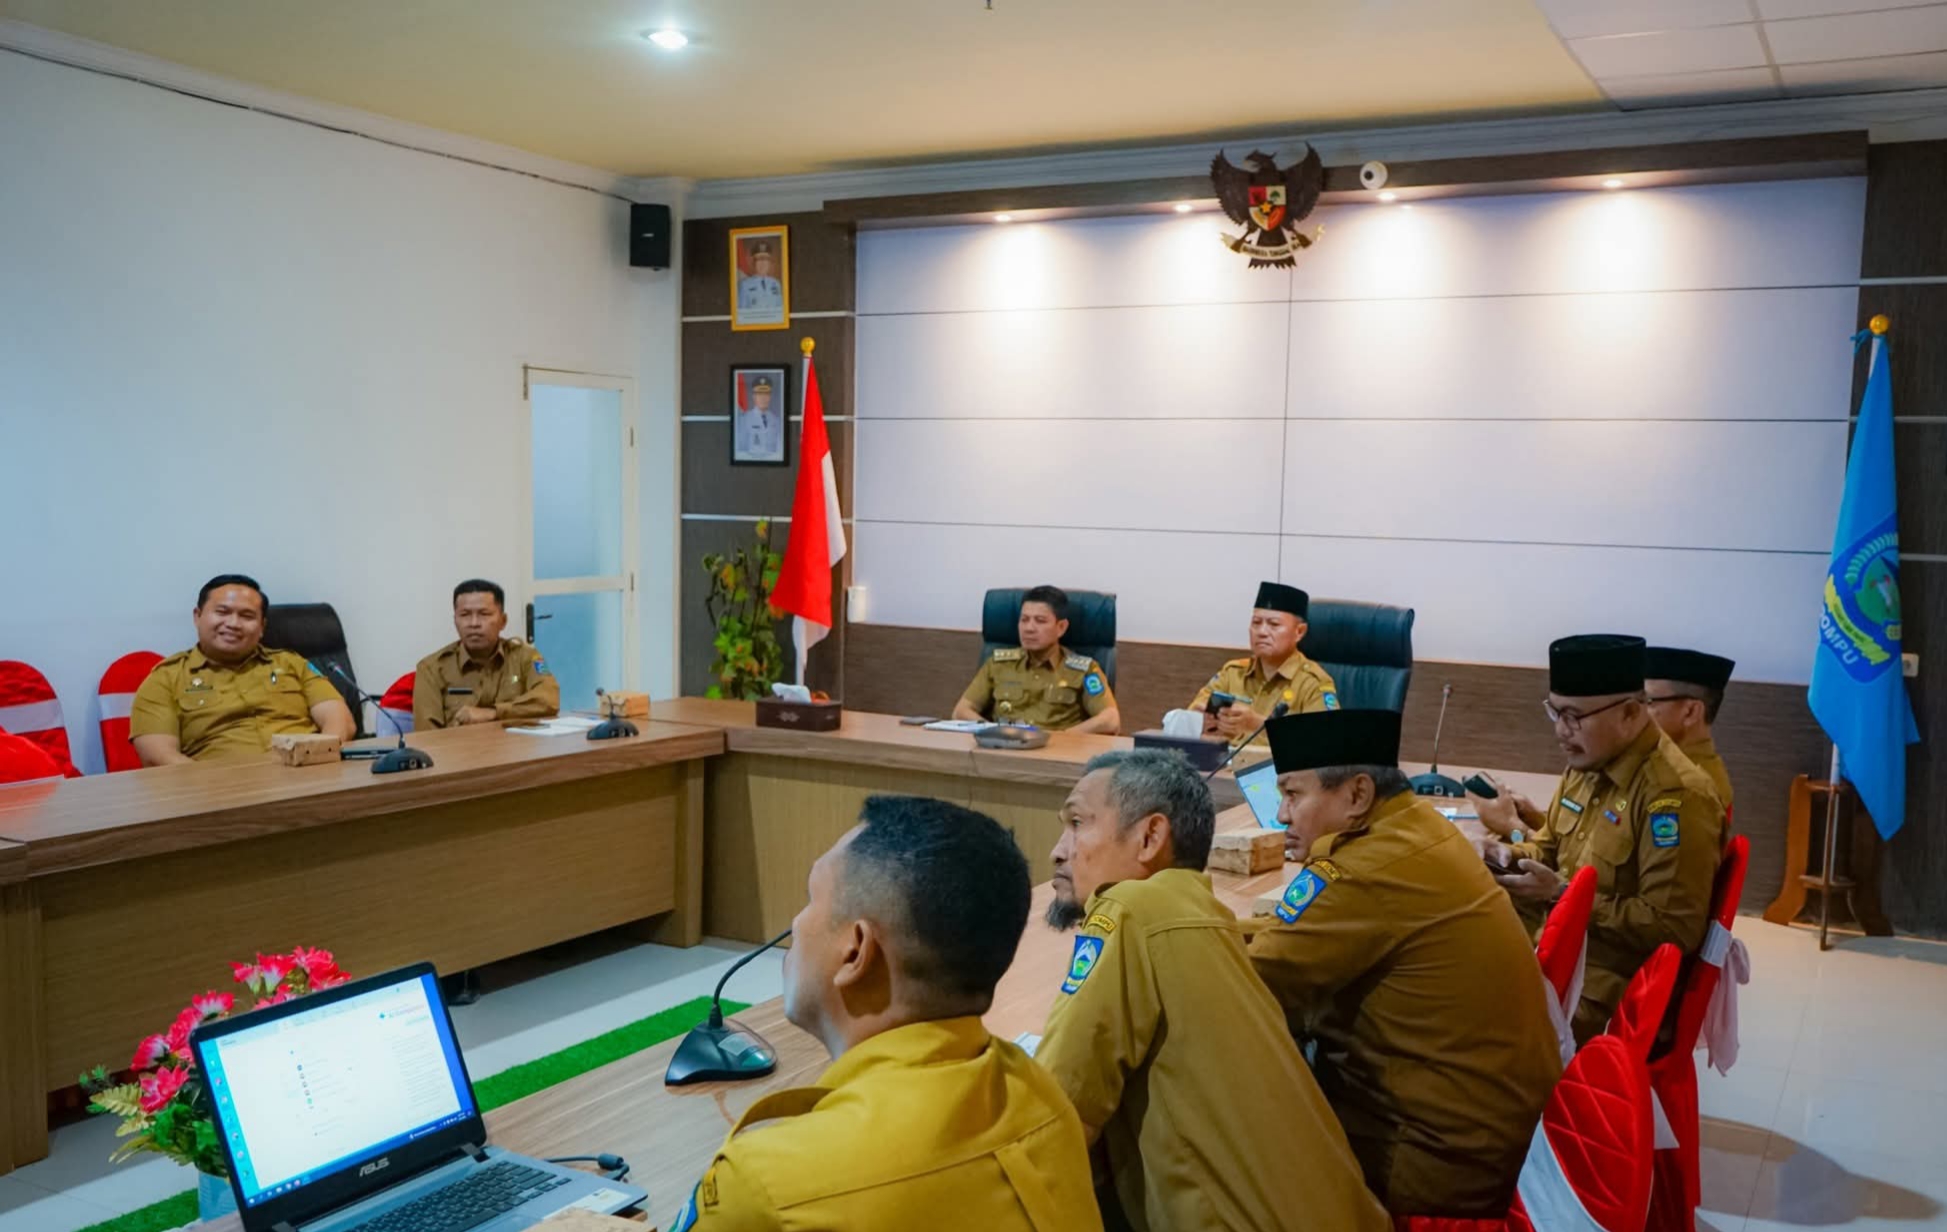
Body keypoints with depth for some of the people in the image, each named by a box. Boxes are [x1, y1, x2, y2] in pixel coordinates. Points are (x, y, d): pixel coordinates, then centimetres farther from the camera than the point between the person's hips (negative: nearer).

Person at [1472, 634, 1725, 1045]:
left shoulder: (1674, 795, -19)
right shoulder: (1587, 766, 6)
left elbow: (1673, 930, -21)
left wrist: (1560, 894, -22)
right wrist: (1510, 855, -1)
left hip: (1611, 987, -9)